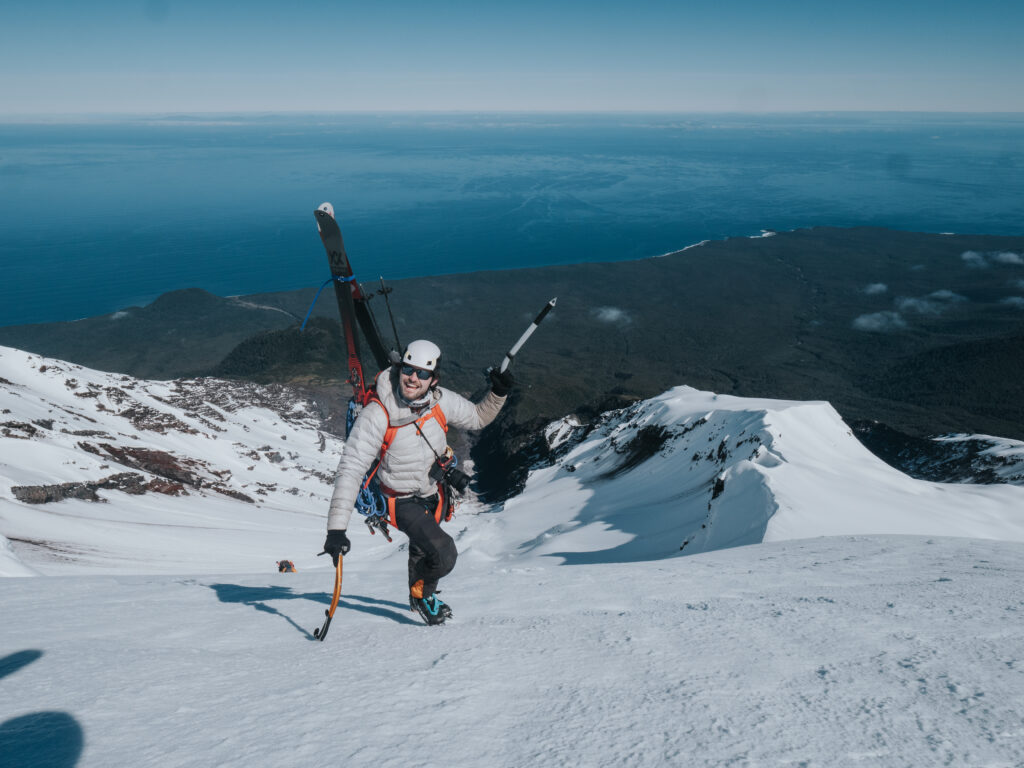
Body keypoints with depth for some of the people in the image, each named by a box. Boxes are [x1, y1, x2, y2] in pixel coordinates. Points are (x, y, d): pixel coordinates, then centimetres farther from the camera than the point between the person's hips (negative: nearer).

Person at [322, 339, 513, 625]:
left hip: (435, 492, 5)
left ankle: (418, 595, 60)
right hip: (403, 501, -5)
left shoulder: (441, 400, -19)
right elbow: (351, 470, -31)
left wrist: (498, 394, -18)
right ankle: (422, 593, 12)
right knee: (444, 556, -22)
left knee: (422, 546, 29)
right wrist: (337, 528, -37)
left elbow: (477, 417, 1)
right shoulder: (376, 415, -32)